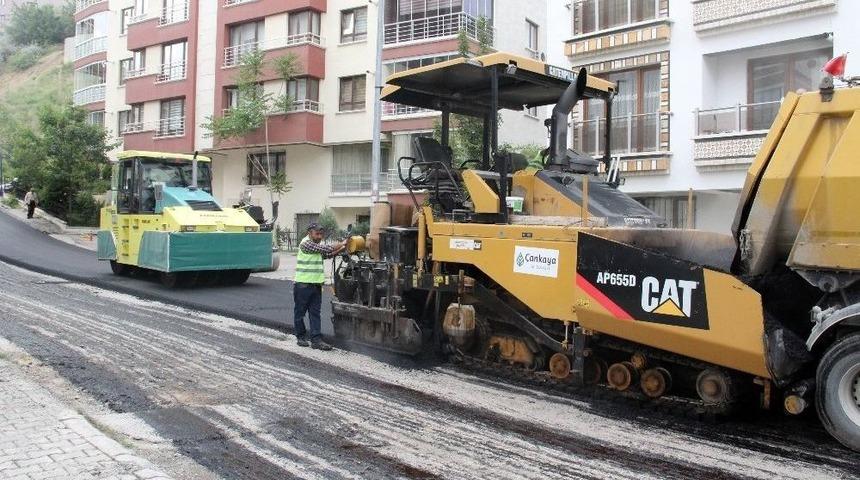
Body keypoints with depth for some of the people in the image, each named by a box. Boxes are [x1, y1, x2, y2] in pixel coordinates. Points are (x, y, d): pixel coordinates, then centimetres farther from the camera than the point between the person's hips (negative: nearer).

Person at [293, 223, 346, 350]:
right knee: (300, 312, 6)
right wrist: (342, 244, -12)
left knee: (315, 313, 3)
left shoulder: (317, 244, 16)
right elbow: (325, 249, -19)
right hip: (303, 284, -8)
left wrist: (341, 249, -6)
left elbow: (327, 254, 9)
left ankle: (316, 340, 2)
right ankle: (301, 337, 17)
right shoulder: (306, 243, -13)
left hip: (316, 284, 8)